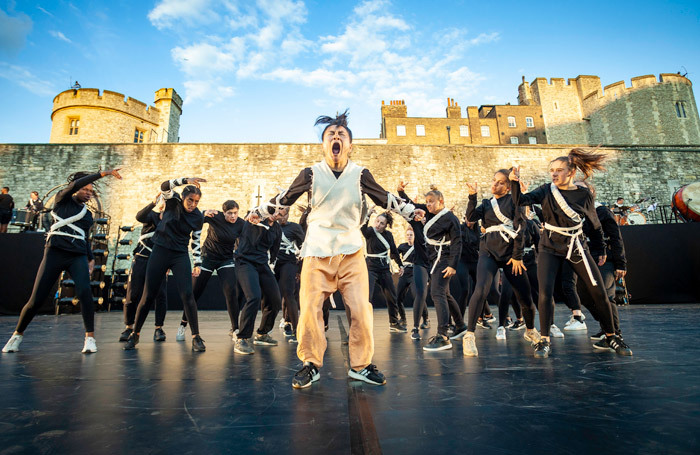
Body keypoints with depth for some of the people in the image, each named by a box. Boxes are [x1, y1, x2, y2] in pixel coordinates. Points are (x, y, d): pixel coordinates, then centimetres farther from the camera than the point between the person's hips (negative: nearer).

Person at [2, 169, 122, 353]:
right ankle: (17, 335, 25)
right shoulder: (62, 199, 9)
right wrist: (103, 173, -17)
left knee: (84, 291, -22)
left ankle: (90, 338, -18)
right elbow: (75, 184, -10)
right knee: (36, 299, -2)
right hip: (55, 253, -2)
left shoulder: (88, 214, 20)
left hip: (78, 256, 3)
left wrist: (91, 258, 15)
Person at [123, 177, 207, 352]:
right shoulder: (173, 201, -3)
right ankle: (135, 334, 24)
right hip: (160, 252, 0)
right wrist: (186, 180, -38)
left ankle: (196, 337, -6)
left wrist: (197, 263, 3)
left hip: (180, 256, 0)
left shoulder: (198, 217, 1)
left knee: (187, 294, -13)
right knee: (148, 296, 3)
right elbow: (164, 186, -24)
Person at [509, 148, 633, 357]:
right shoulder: (546, 191, -2)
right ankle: (544, 341, -1)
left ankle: (610, 338, 25)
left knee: (599, 293, 4)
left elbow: (595, 224, 9)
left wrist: (598, 251, 13)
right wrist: (514, 182, -29)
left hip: (577, 247, 1)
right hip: (550, 248, -1)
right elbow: (520, 201, -13)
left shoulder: (584, 195, -2)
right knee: (545, 292, -14)